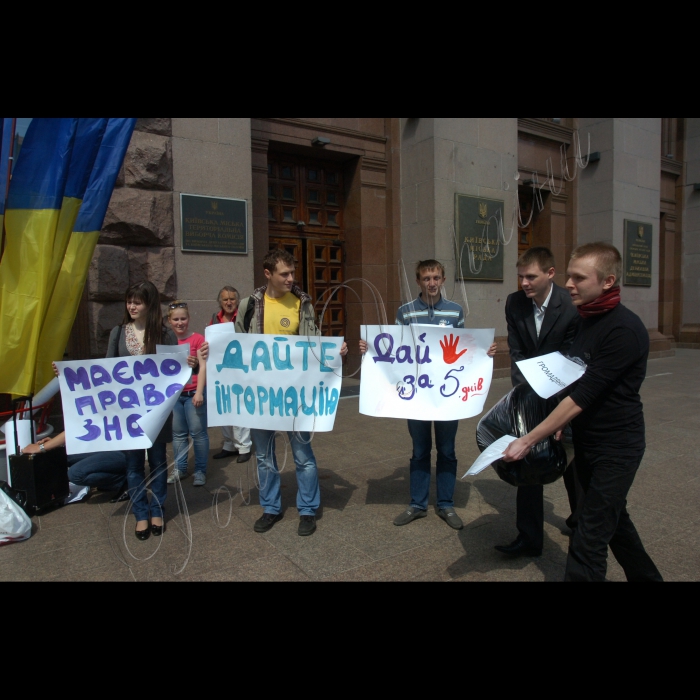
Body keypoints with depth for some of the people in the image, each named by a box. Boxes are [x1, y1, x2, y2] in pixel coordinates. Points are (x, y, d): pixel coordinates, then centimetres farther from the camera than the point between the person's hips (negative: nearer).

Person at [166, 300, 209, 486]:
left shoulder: (198, 339, -4)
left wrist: (199, 392, -14)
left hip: (193, 393, -4)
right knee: (178, 434, 12)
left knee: (198, 432, 2)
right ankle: (179, 468, 24)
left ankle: (200, 470, 13)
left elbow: (203, 366, -8)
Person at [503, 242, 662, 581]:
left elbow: (584, 394, -25)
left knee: (588, 541, -4)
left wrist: (528, 440, -24)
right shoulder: (586, 319, 5)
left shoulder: (624, 329, -22)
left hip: (615, 449, -9)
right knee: (613, 520, 24)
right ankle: (646, 576, 47)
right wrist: (561, 424, 0)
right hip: (585, 443, 9)